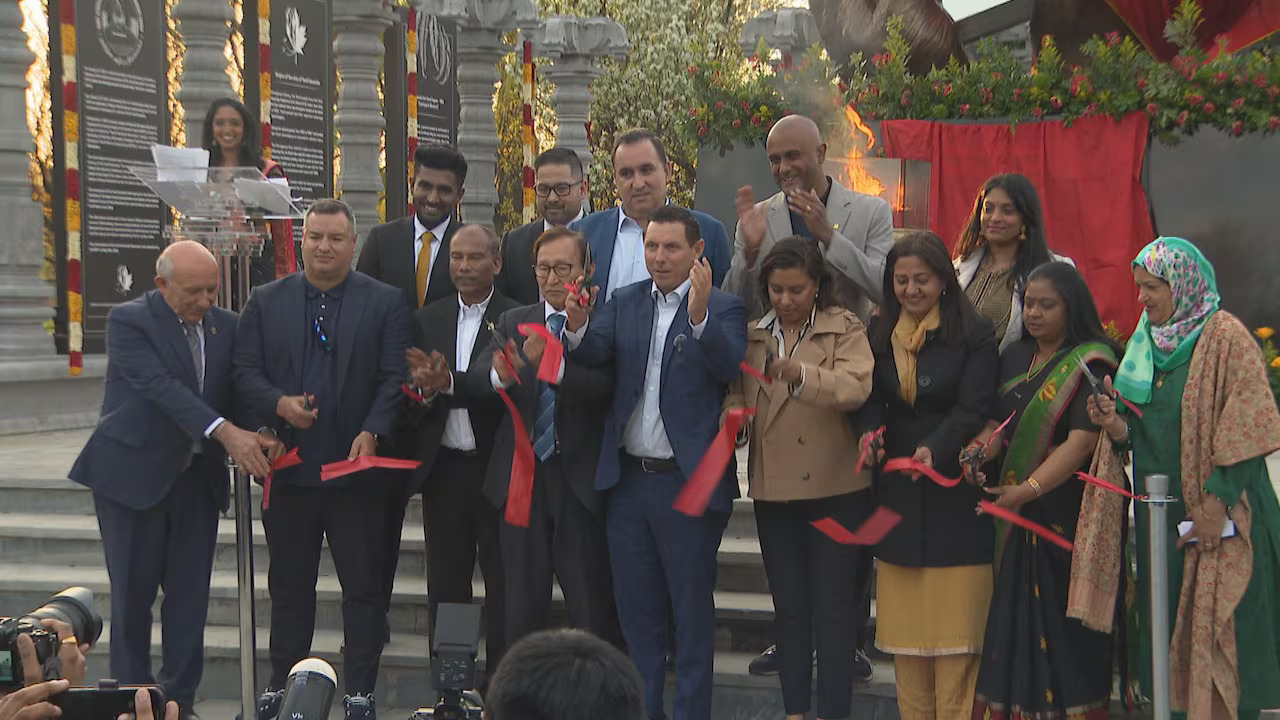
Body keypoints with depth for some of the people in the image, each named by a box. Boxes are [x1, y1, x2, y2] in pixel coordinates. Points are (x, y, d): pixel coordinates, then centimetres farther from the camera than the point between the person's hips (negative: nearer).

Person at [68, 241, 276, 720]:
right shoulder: (128, 321, -12)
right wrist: (225, 433, -33)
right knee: (133, 594, 3)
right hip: (134, 475, -4)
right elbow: (161, 387, -24)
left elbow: (237, 392, 7)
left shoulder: (226, 326, 5)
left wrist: (257, 442, -14)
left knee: (190, 595, 6)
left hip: (198, 477, 5)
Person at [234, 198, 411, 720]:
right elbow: (246, 370, 3)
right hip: (289, 465, 2)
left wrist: (371, 432, -18)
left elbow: (394, 378, -4)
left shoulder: (385, 303, 2)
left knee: (364, 587, 3)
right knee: (289, 585, 12)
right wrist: (280, 404, -15)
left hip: (357, 466, -2)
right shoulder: (266, 302, 8)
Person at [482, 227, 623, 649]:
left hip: (580, 478, -4)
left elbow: (605, 386, -20)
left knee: (593, 608, 0)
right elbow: (479, 379, -4)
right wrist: (500, 375, -28)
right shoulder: (513, 323, 11)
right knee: (521, 605, 11)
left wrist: (555, 365, -36)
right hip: (521, 475, 4)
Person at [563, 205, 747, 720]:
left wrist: (700, 315, -38)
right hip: (628, 479, 5)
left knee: (692, 609, 5)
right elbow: (593, 353, -7)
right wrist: (577, 326, -29)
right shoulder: (625, 302, 8)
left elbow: (731, 367, -23)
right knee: (636, 609, 14)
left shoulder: (723, 308, -6)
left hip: (689, 481, -5)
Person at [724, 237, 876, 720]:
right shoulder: (751, 336, 10)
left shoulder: (845, 330, -4)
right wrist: (733, 412, -14)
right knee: (788, 606, 12)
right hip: (773, 489, 4)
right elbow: (735, 395, 10)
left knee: (833, 605, 1)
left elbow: (855, 389, -20)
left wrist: (802, 376, -36)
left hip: (835, 487, -4)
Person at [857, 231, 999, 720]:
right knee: (904, 619, 6)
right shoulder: (879, 334, 10)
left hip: (954, 488, -4)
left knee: (955, 619, -4)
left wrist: (934, 449, -29)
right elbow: (870, 398, 6)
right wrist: (870, 430, -17)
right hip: (897, 490, 4)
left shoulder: (974, 335, -4)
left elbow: (974, 408, -12)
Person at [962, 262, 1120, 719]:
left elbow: (1082, 441, -19)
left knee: (1064, 619, -3)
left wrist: (1028, 489, -29)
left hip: (1066, 509, -6)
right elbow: (1000, 421, 14)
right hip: (1015, 511, 6)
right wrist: (979, 449, -10)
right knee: (1017, 618, 7)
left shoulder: (1092, 363, -9)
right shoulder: (1015, 359, 12)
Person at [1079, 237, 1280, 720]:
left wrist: (1218, 502, -18)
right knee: (1170, 636, 8)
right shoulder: (1146, 343, 13)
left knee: (1222, 635, -6)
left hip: (1219, 518, -7)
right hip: (1160, 514, 7)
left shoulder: (1226, 338, -7)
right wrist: (1115, 426, -6)